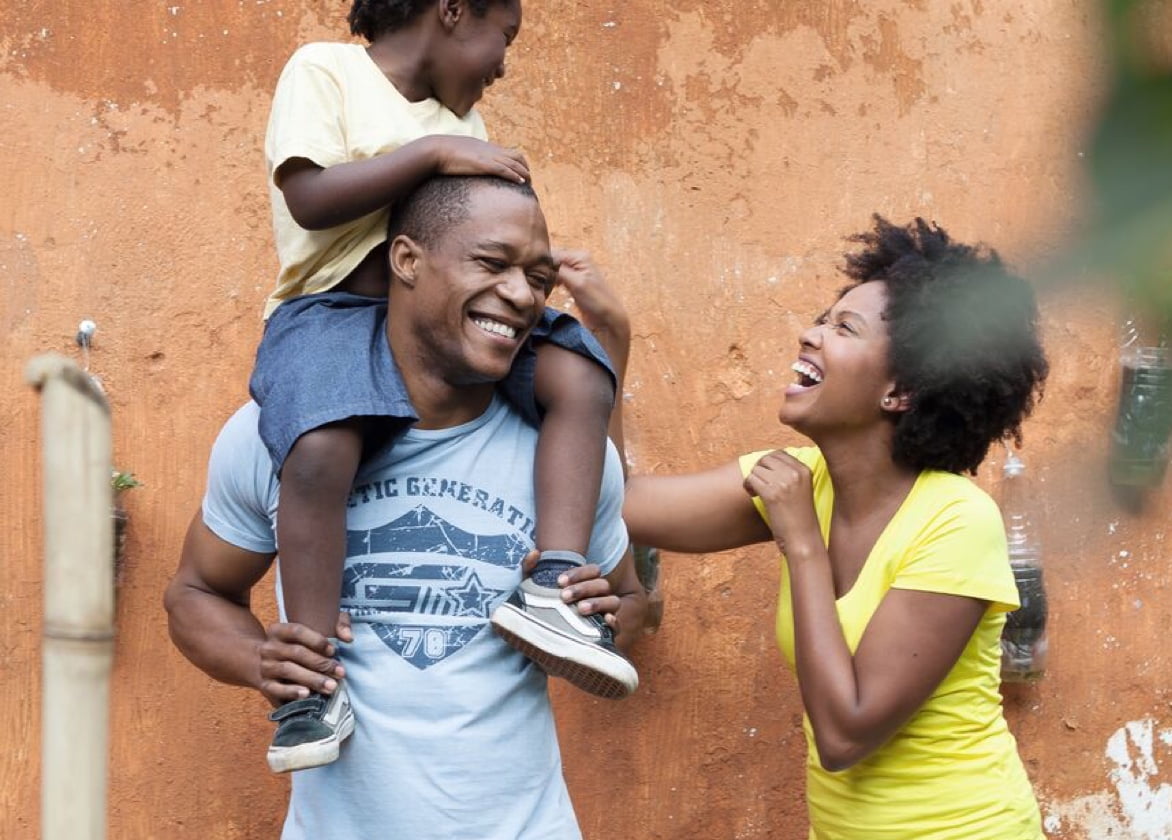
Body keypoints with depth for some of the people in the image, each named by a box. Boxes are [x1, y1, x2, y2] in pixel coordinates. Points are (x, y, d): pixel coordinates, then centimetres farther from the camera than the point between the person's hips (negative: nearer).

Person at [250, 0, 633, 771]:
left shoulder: (462, 117, 22)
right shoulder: (325, 71, 2)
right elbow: (310, 198, -14)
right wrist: (433, 151, -16)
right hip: (336, 310, -6)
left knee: (579, 377, -17)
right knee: (322, 449, -36)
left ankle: (551, 592, -26)